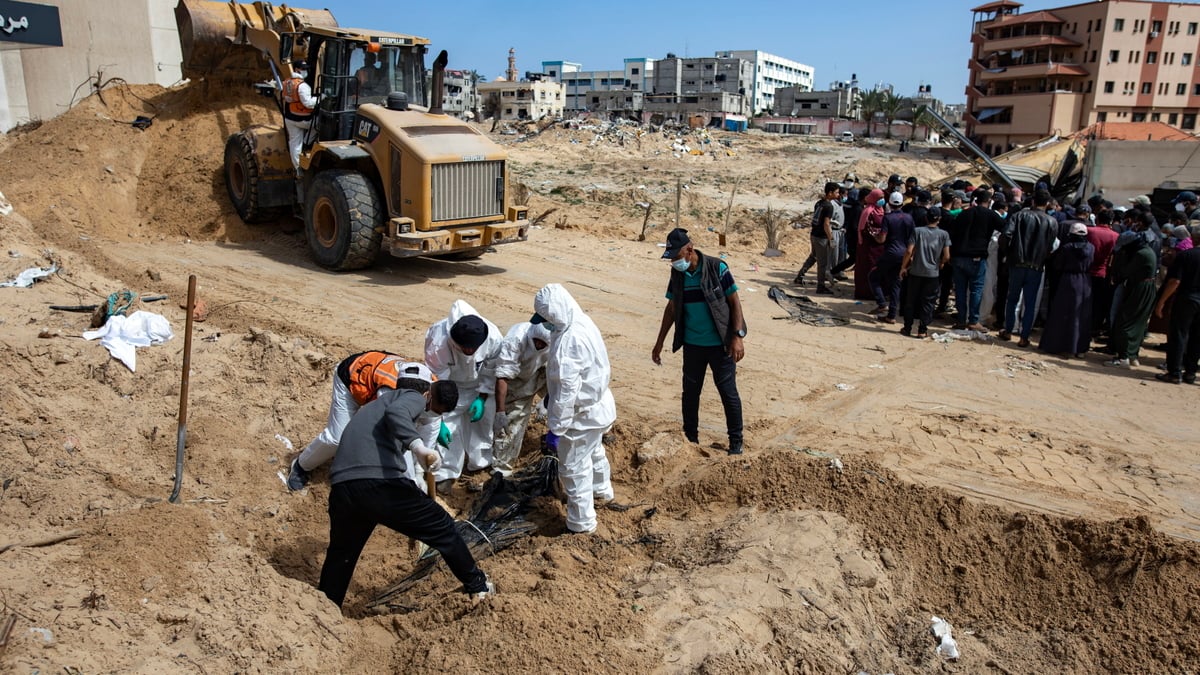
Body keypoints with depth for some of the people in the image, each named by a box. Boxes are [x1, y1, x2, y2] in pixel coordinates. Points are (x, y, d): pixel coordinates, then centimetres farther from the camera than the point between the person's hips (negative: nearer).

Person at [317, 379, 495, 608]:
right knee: (442, 528, 10)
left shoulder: (385, 400, 36)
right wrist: (419, 446, -30)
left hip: (341, 488, 8)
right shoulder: (414, 397, 8)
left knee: (340, 555, 29)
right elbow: (395, 413, -17)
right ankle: (478, 585, 22)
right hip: (381, 484, -7)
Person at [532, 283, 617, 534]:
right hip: (598, 405, 10)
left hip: (582, 414, -10)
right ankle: (602, 489, 56)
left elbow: (566, 391, -30)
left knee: (574, 469, 6)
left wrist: (555, 428, -23)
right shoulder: (582, 323, 0)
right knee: (594, 451, 32)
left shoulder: (569, 341, -31)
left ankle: (581, 523, 20)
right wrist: (550, 394, 19)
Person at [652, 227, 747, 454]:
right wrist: (659, 342, 11)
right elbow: (671, 309, 10)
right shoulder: (677, 274, 0)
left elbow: (735, 302, -9)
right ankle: (690, 438, 28)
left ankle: (736, 442, 19)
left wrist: (738, 336, -16)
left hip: (720, 344, -4)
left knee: (728, 393, 5)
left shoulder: (717, 268, -14)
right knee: (690, 392, 12)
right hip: (692, 345, 4)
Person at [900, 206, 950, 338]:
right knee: (927, 302, 7)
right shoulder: (943, 234, -2)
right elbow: (946, 256, -5)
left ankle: (907, 328, 15)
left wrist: (903, 267, 0)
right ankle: (922, 330, 8)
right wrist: (940, 265, 15)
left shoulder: (917, 231, -5)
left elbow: (909, 251, -10)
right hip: (933, 273, 0)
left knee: (911, 301, 10)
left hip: (916, 271, 0)